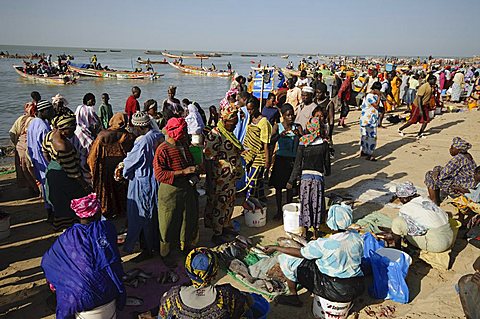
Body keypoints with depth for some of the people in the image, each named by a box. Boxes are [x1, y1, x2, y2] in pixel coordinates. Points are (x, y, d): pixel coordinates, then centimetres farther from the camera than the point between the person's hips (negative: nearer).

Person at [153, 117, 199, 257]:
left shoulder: (184, 146, 4)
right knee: (169, 224, 8)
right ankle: (165, 252, 29)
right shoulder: (163, 150, -19)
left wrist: (194, 175, 0)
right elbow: (159, 174, -24)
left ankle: (185, 245, 39)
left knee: (189, 219, 18)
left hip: (188, 190, 7)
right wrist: (183, 172, -26)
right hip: (171, 192, -7)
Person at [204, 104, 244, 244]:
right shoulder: (214, 136, -21)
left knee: (229, 203, 20)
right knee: (218, 205, 4)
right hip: (219, 179, -9)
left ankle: (225, 226, 39)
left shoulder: (229, 133, 8)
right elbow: (209, 159, -21)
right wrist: (211, 181, -20)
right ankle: (217, 234, 18)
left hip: (231, 178, 9)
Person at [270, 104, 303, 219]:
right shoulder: (277, 127, -2)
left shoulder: (297, 127, 2)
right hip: (281, 159, -1)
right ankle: (279, 210, 16)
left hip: (293, 159, 1)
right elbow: (271, 141, -16)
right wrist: (281, 134, -32)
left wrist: (298, 134, -29)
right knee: (278, 186, 4)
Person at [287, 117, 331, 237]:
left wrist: (291, 181, 0)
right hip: (319, 176, 1)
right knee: (317, 204, 11)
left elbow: (297, 164, -7)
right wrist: (326, 173, 26)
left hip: (305, 176, -1)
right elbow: (327, 162, 5)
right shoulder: (324, 144, -4)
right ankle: (315, 232, 20)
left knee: (305, 203, 9)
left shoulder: (303, 144, -8)